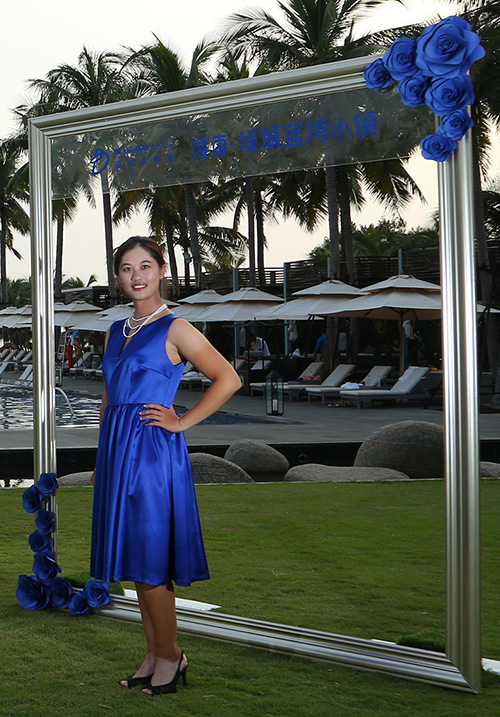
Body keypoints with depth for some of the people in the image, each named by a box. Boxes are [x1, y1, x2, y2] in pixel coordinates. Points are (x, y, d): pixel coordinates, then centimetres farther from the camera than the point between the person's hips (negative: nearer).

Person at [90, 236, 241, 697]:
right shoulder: (117, 332, 16)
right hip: (119, 451, 7)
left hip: (153, 451, -7)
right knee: (136, 561, 11)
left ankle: (170, 654, 10)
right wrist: (101, 462, 18)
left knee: (149, 561, -5)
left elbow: (228, 379, -10)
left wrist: (182, 422, -11)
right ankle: (154, 654, 21)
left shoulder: (174, 329, -6)